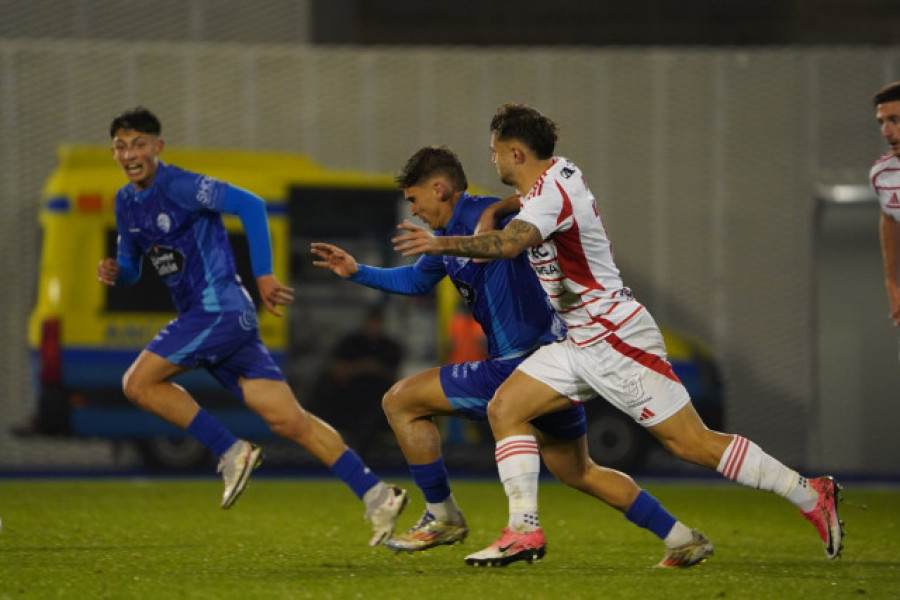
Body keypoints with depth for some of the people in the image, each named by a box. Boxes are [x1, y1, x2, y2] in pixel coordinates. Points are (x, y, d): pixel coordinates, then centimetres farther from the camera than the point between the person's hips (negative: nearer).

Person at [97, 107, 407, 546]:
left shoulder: (179, 187, -10)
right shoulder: (126, 202, 16)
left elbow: (250, 205, -15)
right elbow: (131, 267, 25)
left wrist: (263, 275, -16)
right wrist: (115, 273, 1)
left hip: (220, 308, -8)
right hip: (200, 316, 8)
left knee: (138, 382, -12)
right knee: (287, 420, 1)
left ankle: (231, 452, -4)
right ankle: (376, 496, -1)